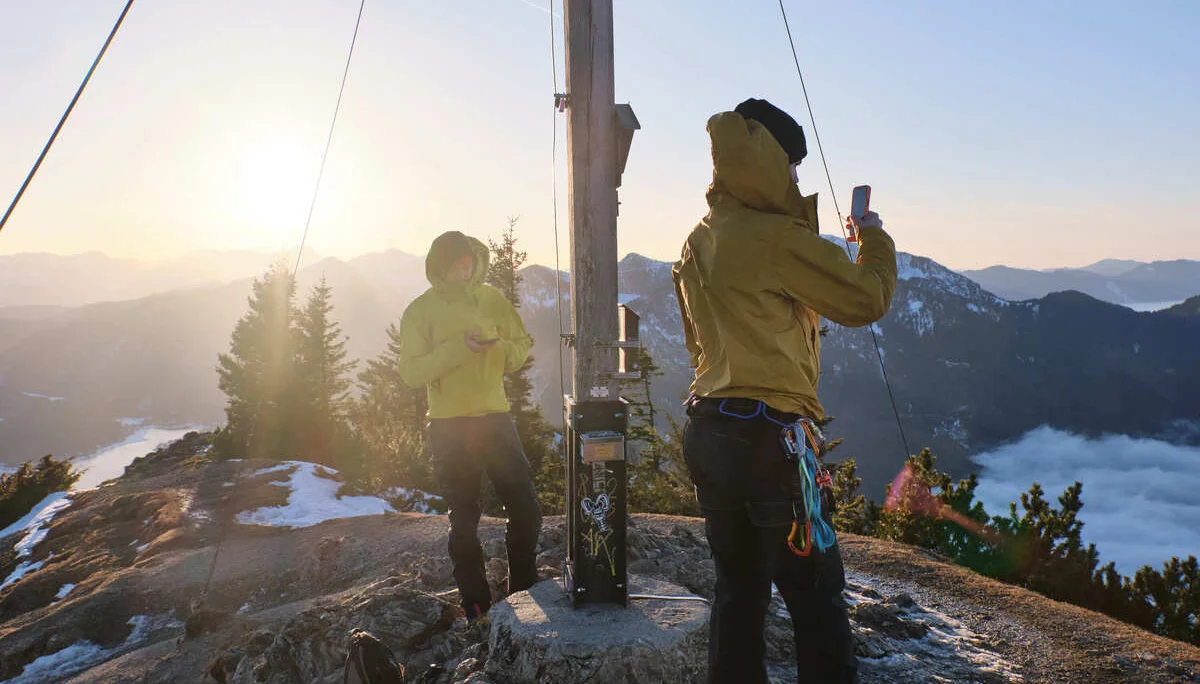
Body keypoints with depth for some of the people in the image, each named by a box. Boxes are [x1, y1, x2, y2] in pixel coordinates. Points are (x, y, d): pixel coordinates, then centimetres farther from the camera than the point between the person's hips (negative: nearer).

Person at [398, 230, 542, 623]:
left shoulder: (492, 299, 8)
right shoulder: (421, 311, 0)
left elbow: (523, 345, 10)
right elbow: (411, 372, -8)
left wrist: (503, 348, -13)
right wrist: (458, 347, -20)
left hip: (494, 417, 3)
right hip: (449, 426, -2)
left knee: (526, 510, 2)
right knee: (464, 520, 6)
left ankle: (524, 592, 21)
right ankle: (475, 604, 19)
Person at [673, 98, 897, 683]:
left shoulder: (698, 242, 13)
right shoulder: (778, 236, -13)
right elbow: (866, 299, -6)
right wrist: (874, 240, 10)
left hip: (707, 430, 8)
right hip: (767, 435, -8)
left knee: (738, 587, 17)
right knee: (815, 593, 5)